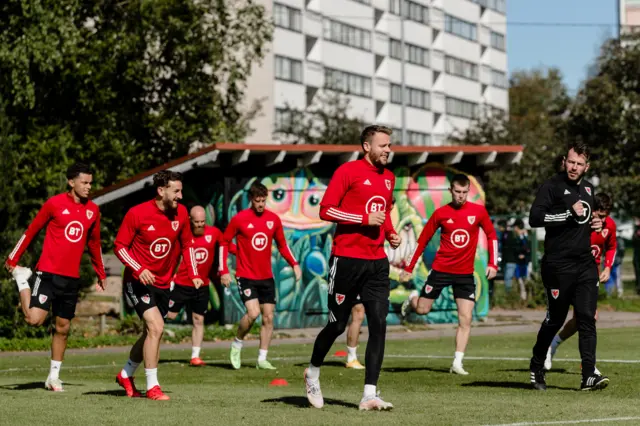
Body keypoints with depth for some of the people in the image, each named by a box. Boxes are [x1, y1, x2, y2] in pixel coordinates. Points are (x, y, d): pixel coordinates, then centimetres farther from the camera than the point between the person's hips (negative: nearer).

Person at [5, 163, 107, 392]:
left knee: (63, 327, 7)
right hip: (48, 273, -4)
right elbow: (31, 231, 1)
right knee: (34, 319, -15)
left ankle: (54, 377, 18)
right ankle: (22, 278, 12)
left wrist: (101, 274, 25)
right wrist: (13, 259, 3)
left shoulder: (92, 210, 9)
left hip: (72, 278, 5)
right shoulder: (55, 204, -6)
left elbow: (94, 243, 22)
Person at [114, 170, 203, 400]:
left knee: (151, 333, 15)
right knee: (156, 327, -20)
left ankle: (125, 375, 37)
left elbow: (187, 244, 11)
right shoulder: (137, 213, -17)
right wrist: (139, 269, -26)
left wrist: (194, 274, 0)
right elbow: (120, 246, -11)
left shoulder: (181, 213, -2)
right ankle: (152, 387, -11)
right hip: (138, 282, -6)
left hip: (163, 284, 6)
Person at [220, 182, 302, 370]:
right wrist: (224, 271, -5)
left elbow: (282, 244, 15)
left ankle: (262, 359, 11)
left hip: (266, 277, 4)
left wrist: (294, 264, 2)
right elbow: (224, 243, 1)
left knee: (268, 317, 2)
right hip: (246, 276, -4)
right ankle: (237, 344, 5)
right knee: (253, 312, -20)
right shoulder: (239, 219, -7)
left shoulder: (274, 219, 4)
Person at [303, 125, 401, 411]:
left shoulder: (388, 178, 14)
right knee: (338, 324, 4)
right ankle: (313, 373, 32)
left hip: (377, 262, 5)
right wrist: (365, 219, -18)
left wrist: (391, 233, 10)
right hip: (347, 259, -5)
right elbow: (326, 210, -12)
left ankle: (369, 395, -8)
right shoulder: (348, 171, -7)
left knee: (378, 325, -8)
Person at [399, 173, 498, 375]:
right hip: (441, 269, 0)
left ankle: (457, 363, -2)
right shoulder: (441, 213, -3)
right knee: (422, 309, 4)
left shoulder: (478, 211, -3)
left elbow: (492, 236, 8)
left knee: (465, 319, -6)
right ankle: (413, 298, 40)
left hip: (465, 274, 1)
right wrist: (409, 268, 5)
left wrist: (492, 263, -3)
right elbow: (423, 239, 4)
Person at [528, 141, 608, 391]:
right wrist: (570, 212, -22)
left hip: (585, 264, 6)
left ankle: (589, 375, -10)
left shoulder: (588, 188, 16)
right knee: (555, 319, 3)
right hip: (558, 265, -6)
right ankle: (536, 368, 24)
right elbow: (534, 218, -19)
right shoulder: (552, 186, -7)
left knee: (587, 318, -5)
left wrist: (595, 223, 11)